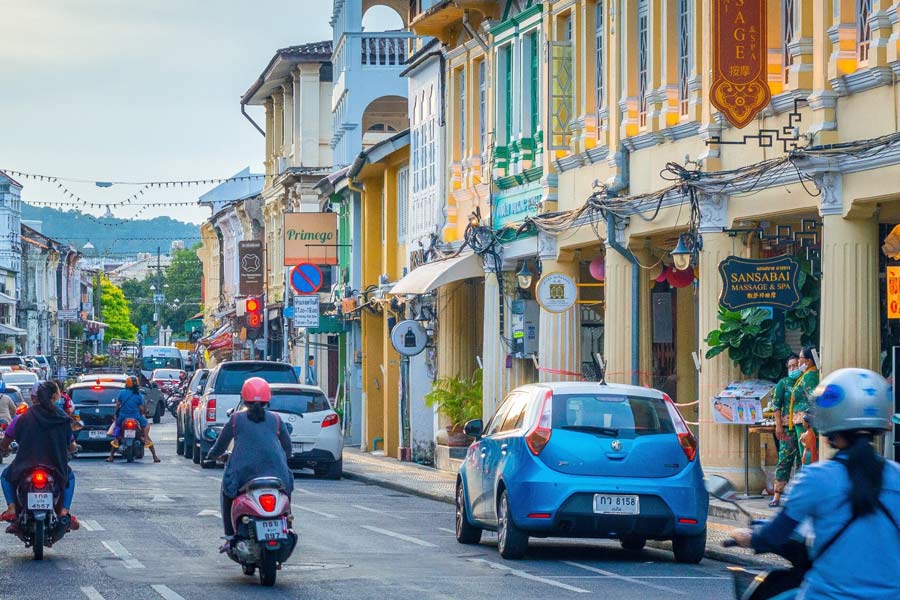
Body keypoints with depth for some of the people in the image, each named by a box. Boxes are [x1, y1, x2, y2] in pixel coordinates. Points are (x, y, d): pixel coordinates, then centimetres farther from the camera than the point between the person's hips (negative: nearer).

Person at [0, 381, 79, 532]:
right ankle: (64, 511, 15)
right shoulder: (63, 419, -1)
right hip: (56, 469, 1)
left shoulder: (22, 418, -4)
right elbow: (71, 447, 7)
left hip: (26, 467, -1)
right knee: (70, 476, 35)